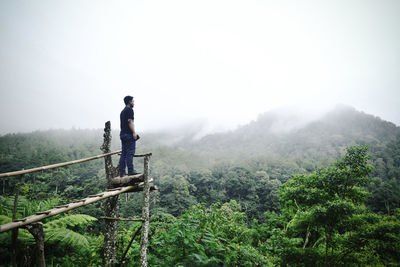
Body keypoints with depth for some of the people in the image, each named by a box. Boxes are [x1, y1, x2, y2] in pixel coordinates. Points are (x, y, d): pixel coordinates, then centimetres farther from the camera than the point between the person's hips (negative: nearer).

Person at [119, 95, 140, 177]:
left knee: (123, 153, 7)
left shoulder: (122, 111, 23)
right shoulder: (129, 109, -5)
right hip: (129, 134, -9)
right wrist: (134, 132, -17)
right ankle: (130, 170, -12)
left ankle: (122, 172, 5)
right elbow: (130, 121, -15)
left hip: (123, 134, 9)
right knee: (130, 153, -10)